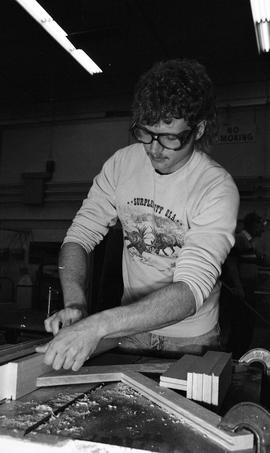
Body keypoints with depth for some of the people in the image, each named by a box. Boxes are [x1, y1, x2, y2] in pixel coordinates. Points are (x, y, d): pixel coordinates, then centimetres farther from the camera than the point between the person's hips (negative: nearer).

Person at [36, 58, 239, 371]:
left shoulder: (217, 189, -22)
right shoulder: (122, 163, -8)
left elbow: (191, 290, -30)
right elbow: (80, 235, -6)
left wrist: (100, 325, -41)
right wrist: (75, 304, -24)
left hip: (189, 340, -2)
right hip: (130, 327, 2)